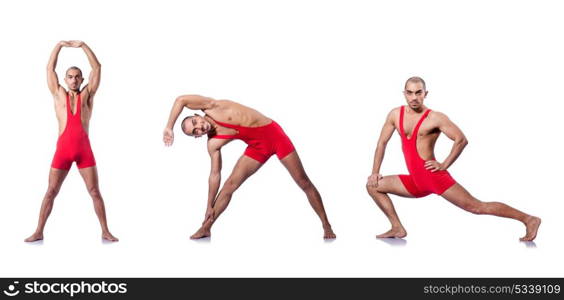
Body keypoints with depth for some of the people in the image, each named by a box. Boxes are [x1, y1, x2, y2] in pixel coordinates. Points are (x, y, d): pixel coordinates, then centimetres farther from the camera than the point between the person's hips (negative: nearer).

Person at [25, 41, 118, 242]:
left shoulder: (87, 95, 7)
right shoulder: (58, 95, 8)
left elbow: (97, 68, 3)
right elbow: (50, 68, 6)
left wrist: (83, 45, -3)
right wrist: (59, 45, 1)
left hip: (84, 150, 0)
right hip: (63, 150, 0)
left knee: (95, 192, 1)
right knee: (51, 192, 3)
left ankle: (105, 232, 7)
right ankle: (39, 232, 10)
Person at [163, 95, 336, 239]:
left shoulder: (212, 107, -15)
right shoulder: (213, 144, -6)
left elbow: (182, 100, -20)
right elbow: (215, 174, -3)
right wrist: (210, 206, -3)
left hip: (274, 134, -3)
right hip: (257, 146, 4)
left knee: (304, 183, -3)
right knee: (230, 184, -6)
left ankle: (326, 225, 6)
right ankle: (206, 228, 4)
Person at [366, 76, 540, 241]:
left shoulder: (435, 118, -10)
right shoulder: (395, 115, 7)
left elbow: (461, 140, -12)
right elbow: (382, 142, 16)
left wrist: (445, 165, -11)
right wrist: (375, 171, 12)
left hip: (435, 177, -6)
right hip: (416, 183, 7)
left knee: (476, 207, -9)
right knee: (373, 185, 7)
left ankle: (528, 220, -2)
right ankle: (397, 229, 10)